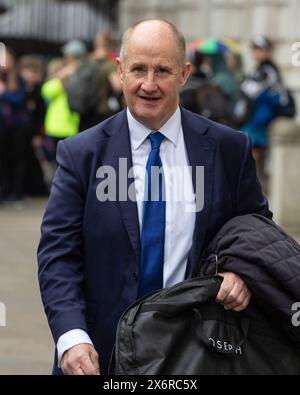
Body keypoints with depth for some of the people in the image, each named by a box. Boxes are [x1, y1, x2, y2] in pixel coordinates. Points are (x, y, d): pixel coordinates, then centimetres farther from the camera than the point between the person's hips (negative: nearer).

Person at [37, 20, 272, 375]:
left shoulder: (229, 149, -1)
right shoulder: (81, 154, -4)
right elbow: (58, 253, -9)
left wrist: (244, 273, -15)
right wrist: (72, 337, -23)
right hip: (102, 352, -1)